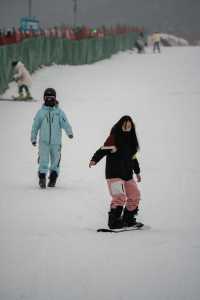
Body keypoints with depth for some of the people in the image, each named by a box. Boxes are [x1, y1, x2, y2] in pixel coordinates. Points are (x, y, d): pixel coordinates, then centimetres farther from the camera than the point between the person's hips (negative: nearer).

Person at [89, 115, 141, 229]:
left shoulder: (131, 140, 11)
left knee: (135, 195, 13)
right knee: (120, 196, -20)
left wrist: (137, 171, 31)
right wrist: (94, 160, -37)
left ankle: (128, 219, 28)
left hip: (127, 174, 8)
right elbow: (103, 150, -20)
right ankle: (114, 221, -11)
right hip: (114, 174, -8)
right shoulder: (113, 138, -11)